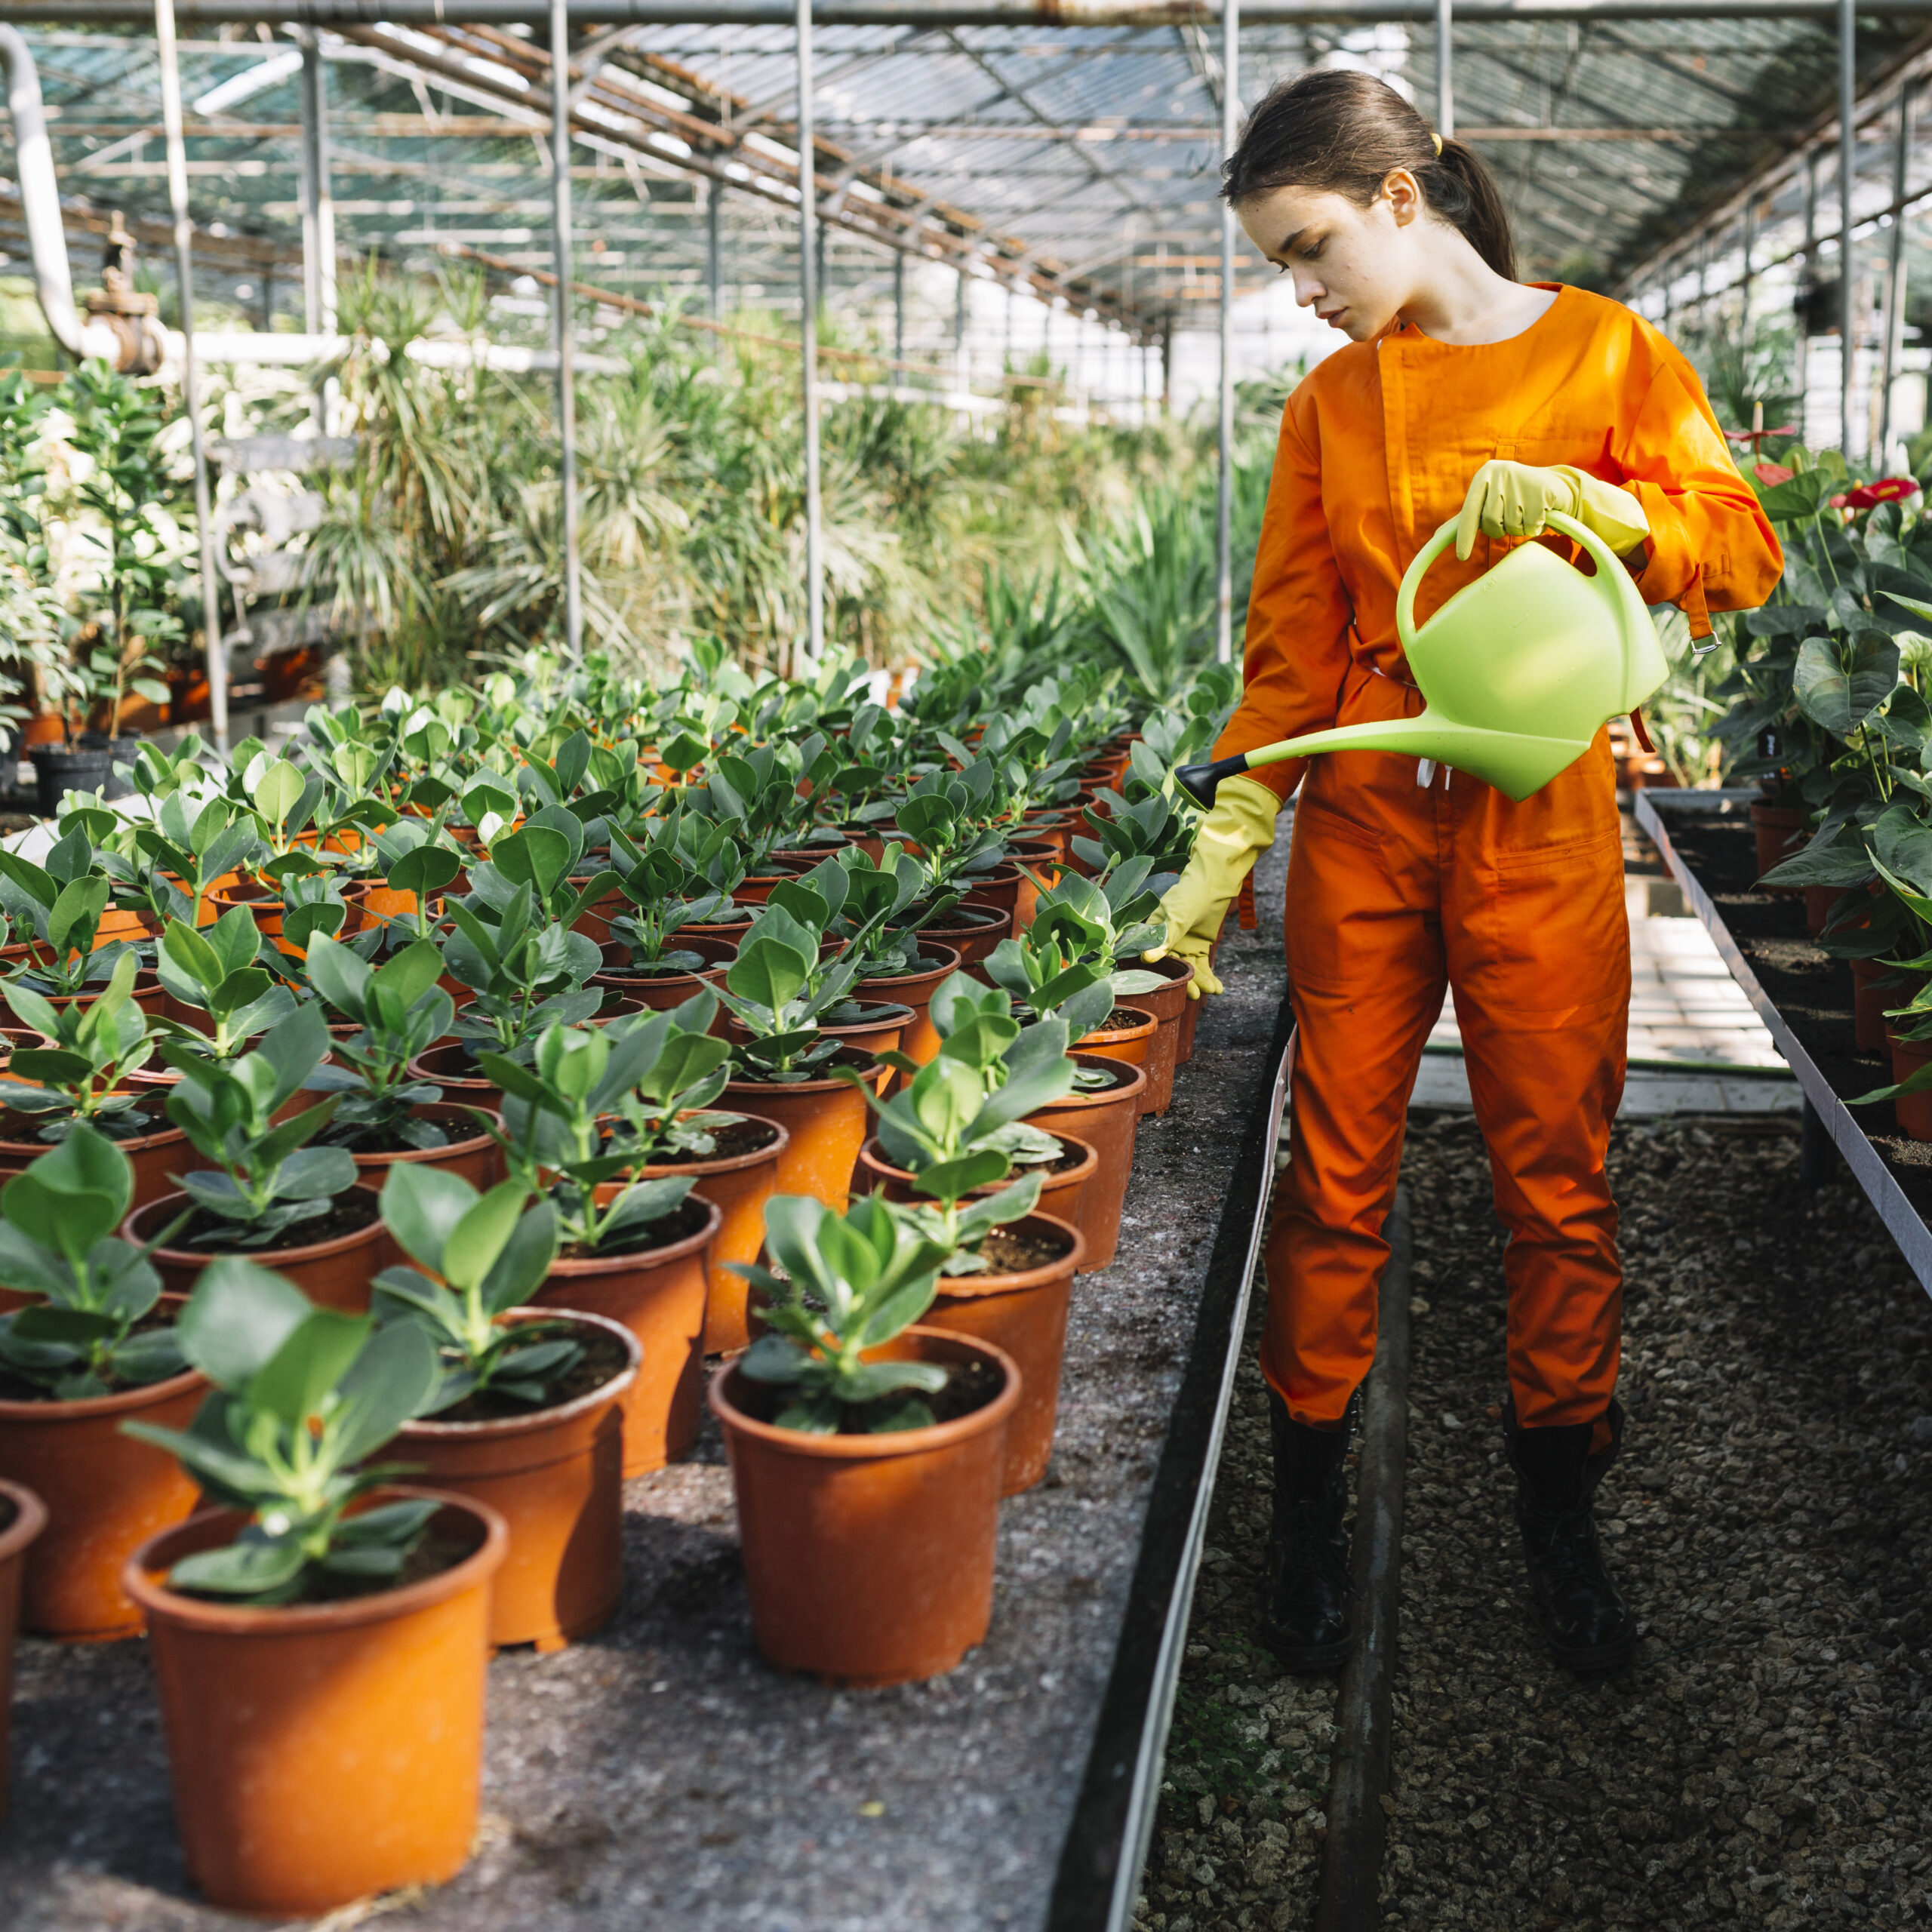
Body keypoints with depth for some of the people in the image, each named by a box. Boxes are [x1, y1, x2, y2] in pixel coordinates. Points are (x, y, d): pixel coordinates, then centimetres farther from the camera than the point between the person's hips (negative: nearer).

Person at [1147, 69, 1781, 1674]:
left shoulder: (1603, 351, 1)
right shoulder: (1332, 402, 10)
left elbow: (1745, 550, -1)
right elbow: (1291, 645, 8)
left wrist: (1590, 502, -19)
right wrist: (1226, 841, -2)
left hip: (1539, 823, -2)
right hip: (1363, 818, 2)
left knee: (1559, 1176, 3)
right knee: (1336, 1167, 3)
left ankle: (1559, 1510, 21)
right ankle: (1310, 1514, 18)